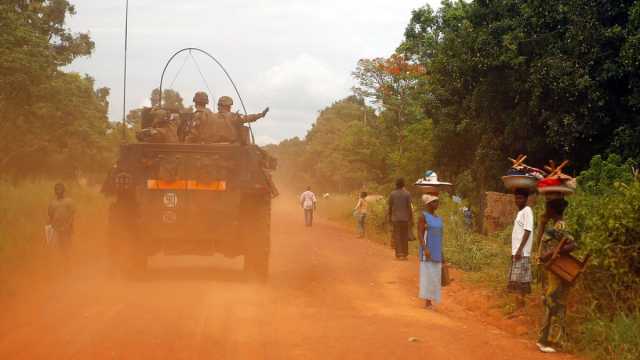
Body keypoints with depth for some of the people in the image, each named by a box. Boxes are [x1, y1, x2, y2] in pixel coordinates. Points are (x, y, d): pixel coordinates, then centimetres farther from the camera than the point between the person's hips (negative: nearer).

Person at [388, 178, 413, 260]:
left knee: (397, 237, 2)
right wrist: (411, 219, 0)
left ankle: (399, 254, -5)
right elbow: (409, 207, -5)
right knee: (405, 237, 9)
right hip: (405, 218, 0)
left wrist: (390, 218, 14)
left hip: (395, 218, 0)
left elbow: (390, 207, 3)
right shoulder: (407, 194, -3)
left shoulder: (392, 194, 0)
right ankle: (405, 254, 12)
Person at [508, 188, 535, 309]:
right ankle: (520, 309, 13)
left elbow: (527, 231, -16)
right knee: (516, 282, 9)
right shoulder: (520, 212, 18)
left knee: (519, 281, -10)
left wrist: (520, 250, -21)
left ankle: (519, 310, -9)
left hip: (522, 253, -9)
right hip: (517, 251, 9)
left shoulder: (527, 211, -9)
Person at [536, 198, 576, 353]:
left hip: (557, 274, -10)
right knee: (550, 305, 15)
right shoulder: (555, 226, 11)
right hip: (551, 273, 10)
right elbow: (543, 243, 21)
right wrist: (543, 223, 16)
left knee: (554, 306, -4)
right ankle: (547, 339, 23)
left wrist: (552, 253, -29)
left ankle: (550, 342, 2)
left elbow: (573, 245, -29)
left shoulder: (559, 227, -19)